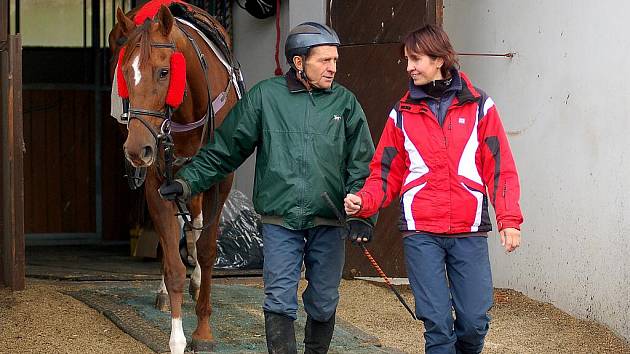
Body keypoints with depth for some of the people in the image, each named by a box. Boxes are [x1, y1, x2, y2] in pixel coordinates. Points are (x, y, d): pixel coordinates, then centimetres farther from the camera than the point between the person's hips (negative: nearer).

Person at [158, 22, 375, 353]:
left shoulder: (345, 102, 4)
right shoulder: (265, 96, 0)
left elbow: (361, 165, 3)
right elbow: (224, 149, 4)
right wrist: (187, 181, -2)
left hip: (329, 223, 2)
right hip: (280, 220, -2)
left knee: (324, 304, 11)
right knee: (280, 302, -5)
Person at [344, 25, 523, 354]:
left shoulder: (478, 105, 5)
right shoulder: (402, 113, 10)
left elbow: (500, 167, 3)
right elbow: (386, 173, 10)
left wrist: (509, 220, -7)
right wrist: (363, 201, -9)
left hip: (469, 233, -1)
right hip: (421, 233, 1)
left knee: (475, 322, -2)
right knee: (437, 323, -4)